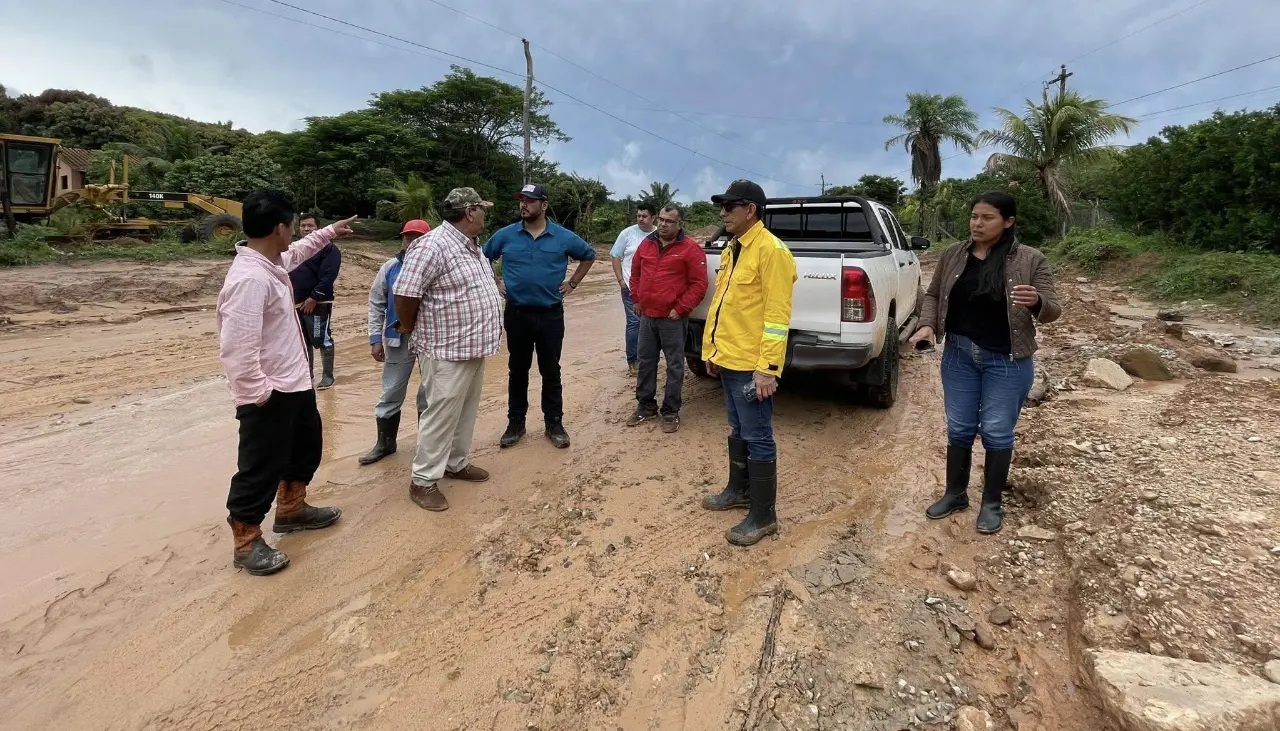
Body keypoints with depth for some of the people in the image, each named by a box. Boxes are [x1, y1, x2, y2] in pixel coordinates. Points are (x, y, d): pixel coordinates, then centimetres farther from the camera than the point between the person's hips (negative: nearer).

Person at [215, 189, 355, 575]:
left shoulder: (272, 261, 4)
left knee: (307, 443, 26)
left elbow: (297, 252, 32)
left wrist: (329, 232, 36)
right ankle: (245, 543, 20)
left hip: (294, 383, 11)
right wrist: (257, 393, -24)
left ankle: (292, 510, 45)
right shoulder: (249, 279, -28)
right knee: (261, 467, 3)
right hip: (269, 394, -11)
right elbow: (236, 348, -30)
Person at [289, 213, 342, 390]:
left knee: (322, 340, -5)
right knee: (304, 341, 14)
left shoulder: (328, 249, -6)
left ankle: (328, 376, 4)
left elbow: (328, 277, -16)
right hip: (297, 304, 7)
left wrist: (313, 298, -19)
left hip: (318, 304, -7)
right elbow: (287, 274, 19)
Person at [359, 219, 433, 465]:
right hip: (398, 339, 3)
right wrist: (375, 338, 1)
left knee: (429, 394, 10)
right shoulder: (390, 268, 1)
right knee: (391, 392, 12)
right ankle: (385, 443, 27)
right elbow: (376, 304, 6)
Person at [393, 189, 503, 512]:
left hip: (473, 347, 9)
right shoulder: (434, 246, -20)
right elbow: (404, 294, -21)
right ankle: (423, 481, 12)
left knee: (466, 412, 19)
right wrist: (411, 330, -6)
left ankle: (456, 463, 35)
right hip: (448, 351, -9)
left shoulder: (472, 246, 11)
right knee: (442, 416, -1)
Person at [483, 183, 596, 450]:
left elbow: (588, 255, 13)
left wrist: (573, 282, 6)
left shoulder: (563, 237, -2)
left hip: (551, 314, -1)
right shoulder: (505, 235, -1)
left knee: (551, 371, 7)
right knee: (517, 370, 10)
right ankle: (515, 424, 21)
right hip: (517, 314, 1)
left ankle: (554, 424, 17)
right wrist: (495, 282, 5)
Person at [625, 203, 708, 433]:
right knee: (646, 362, 13)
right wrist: (636, 299, 13)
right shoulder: (646, 244, 9)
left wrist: (680, 309, -13)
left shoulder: (691, 249, -8)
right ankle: (646, 406, 26)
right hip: (647, 316, 6)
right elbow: (635, 273, 21)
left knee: (674, 366, 2)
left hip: (672, 318, -5)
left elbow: (699, 284, -10)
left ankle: (671, 412, 13)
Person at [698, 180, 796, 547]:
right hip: (727, 360, 9)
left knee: (757, 439, 0)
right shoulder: (731, 249, 14)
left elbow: (777, 314, -20)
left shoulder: (771, 250, -15)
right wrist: (711, 350, 19)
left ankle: (763, 516, 11)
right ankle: (738, 490, 38)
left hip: (751, 366, -9)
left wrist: (767, 368, -22)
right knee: (737, 432, 21)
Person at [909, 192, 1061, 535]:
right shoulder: (952, 256, 1)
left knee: (996, 432, 5)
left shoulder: (1030, 260, -7)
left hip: (1007, 361, -3)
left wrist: (1036, 301, -28)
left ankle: (992, 503, 22)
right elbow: (933, 295, 11)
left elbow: (1051, 311, -5)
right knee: (959, 428, 12)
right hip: (959, 355, 3)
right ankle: (955, 494, 29)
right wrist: (927, 325, -8)